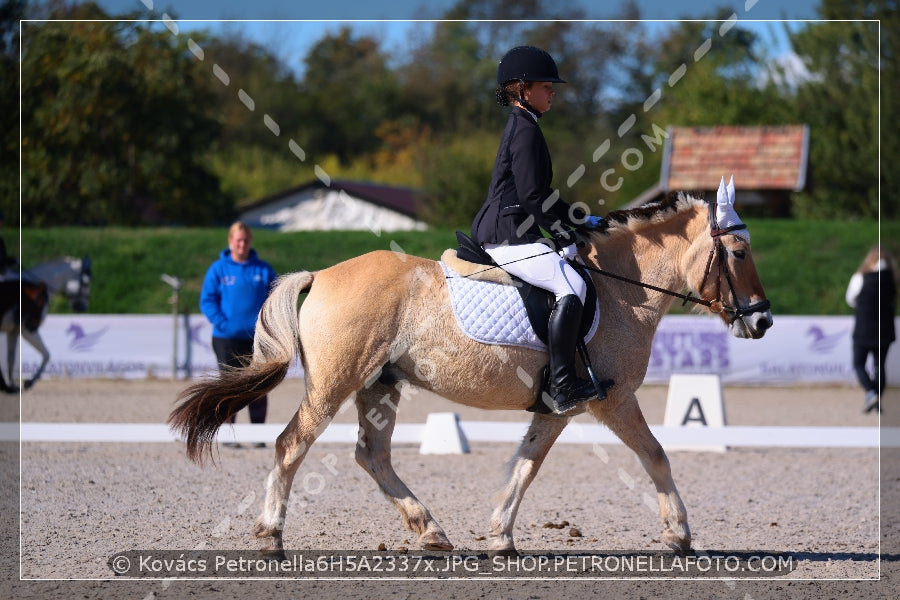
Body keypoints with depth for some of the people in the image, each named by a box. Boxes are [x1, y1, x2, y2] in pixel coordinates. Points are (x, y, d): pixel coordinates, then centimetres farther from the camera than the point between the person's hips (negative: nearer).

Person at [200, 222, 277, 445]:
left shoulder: (263, 269, 6)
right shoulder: (218, 269, 2)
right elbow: (207, 300, 0)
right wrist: (221, 323, -13)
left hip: (257, 338, 1)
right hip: (227, 339, -1)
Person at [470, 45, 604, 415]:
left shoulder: (521, 127, 20)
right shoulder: (526, 131, -13)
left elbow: (542, 193, 27)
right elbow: (531, 197, -19)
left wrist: (580, 220, 21)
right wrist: (566, 236, -12)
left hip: (505, 234, 11)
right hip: (508, 239, -11)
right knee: (571, 285, -23)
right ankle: (563, 386, -27)